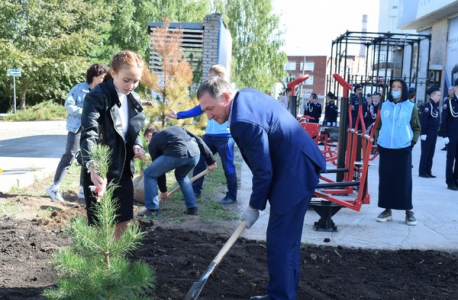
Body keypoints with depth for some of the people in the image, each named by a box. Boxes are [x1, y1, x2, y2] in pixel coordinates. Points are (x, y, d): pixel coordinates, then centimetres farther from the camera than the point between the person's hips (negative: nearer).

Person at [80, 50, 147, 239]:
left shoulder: (134, 100, 7)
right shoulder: (97, 97, -16)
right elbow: (89, 133, -29)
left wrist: (136, 145, -4)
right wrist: (92, 166, -44)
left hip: (123, 168, 7)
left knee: (123, 219, 15)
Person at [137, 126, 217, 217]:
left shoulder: (153, 142, 27)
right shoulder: (176, 128, 38)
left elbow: (159, 169, 28)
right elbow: (198, 140, 26)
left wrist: (163, 190, 39)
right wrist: (210, 160, 24)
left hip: (175, 154, -5)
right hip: (195, 154, 5)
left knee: (149, 174, 18)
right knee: (181, 176, 35)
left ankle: (152, 209, 18)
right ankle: (192, 208, 29)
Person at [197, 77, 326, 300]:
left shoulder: (243, 121, -25)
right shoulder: (247, 95, 7)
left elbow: (263, 170, -20)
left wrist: (254, 206, -6)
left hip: (296, 172, -11)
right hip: (302, 164, 11)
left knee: (279, 241, -2)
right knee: (287, 238, 19)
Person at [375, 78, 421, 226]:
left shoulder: (411, 107, 2)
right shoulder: (384, 106, 8)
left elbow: (417, 128, 6)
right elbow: (378, 126, 15)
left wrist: (413, 141, -6)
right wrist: (377, 140, 4)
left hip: (403, 149, -2)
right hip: (385, 148, 3)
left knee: (404, 180, 0)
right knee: (385, 179, 5)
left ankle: (409, 211, 9)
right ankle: (387, 210, 15)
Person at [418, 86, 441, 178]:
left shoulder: (436, 106, 12)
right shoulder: (427, 105, -14)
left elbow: (437, 119, 17)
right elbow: (423, 120, -18)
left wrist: (437, 130, 14)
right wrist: (423, 133, -21)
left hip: (434, 133, 8)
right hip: (427, 133, -8)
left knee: (431, 153, 11)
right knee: (425, 152, -2)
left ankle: (428, 171, 18)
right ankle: (422, 172, 6)